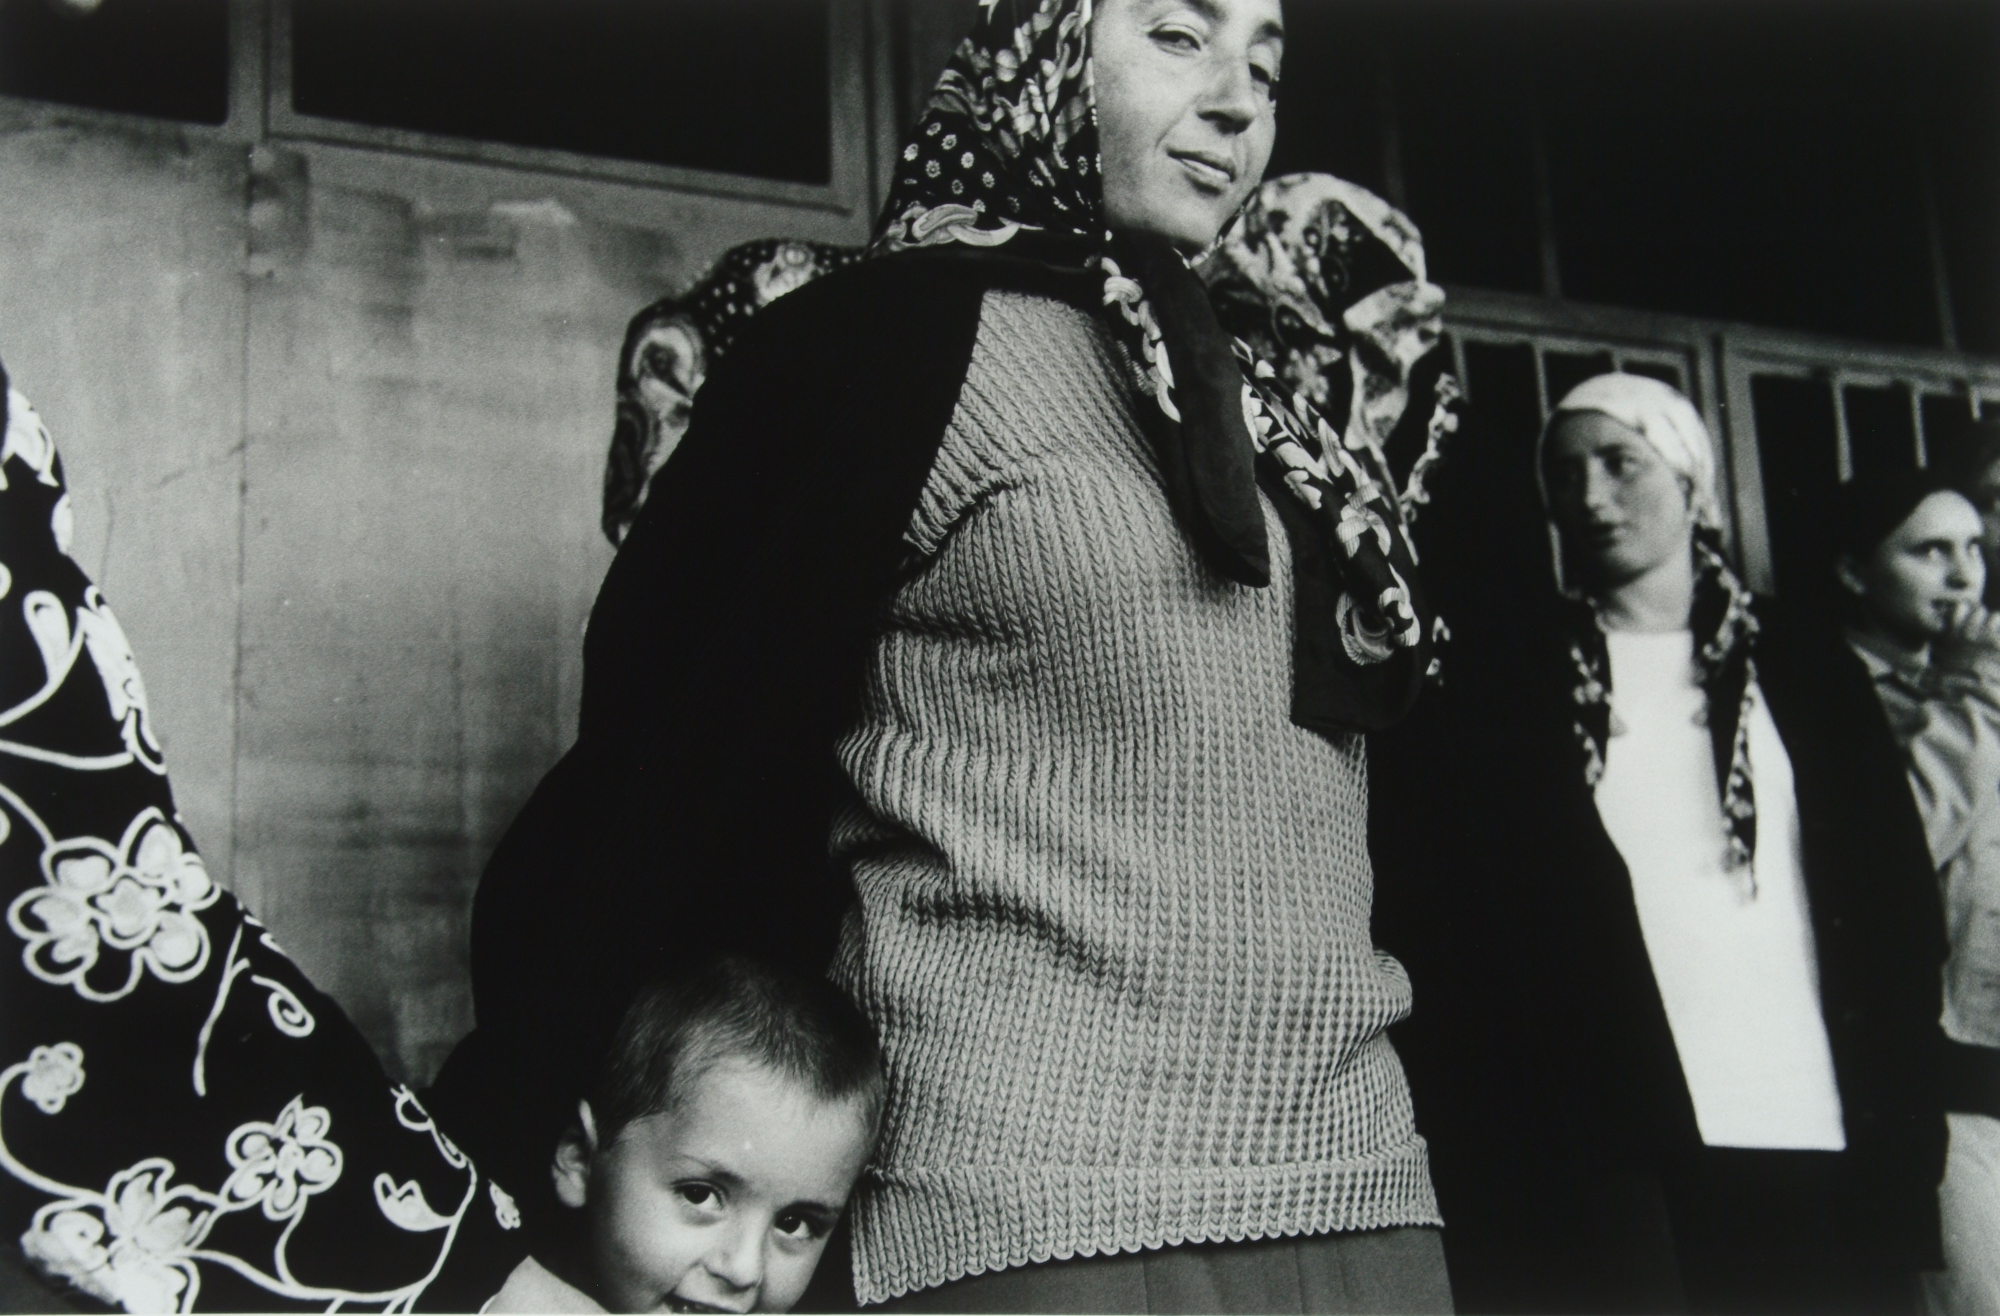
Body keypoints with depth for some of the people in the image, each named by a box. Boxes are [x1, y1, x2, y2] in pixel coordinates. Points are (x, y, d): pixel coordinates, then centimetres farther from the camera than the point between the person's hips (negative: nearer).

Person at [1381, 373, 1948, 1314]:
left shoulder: (1803, 669, 14)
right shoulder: (1504, 678, 9)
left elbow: (1897, 906, 10)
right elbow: (1446, 911, 3)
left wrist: (1900, 1124, 1)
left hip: (1815, 1139, 2)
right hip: (1604, 1157, -2)